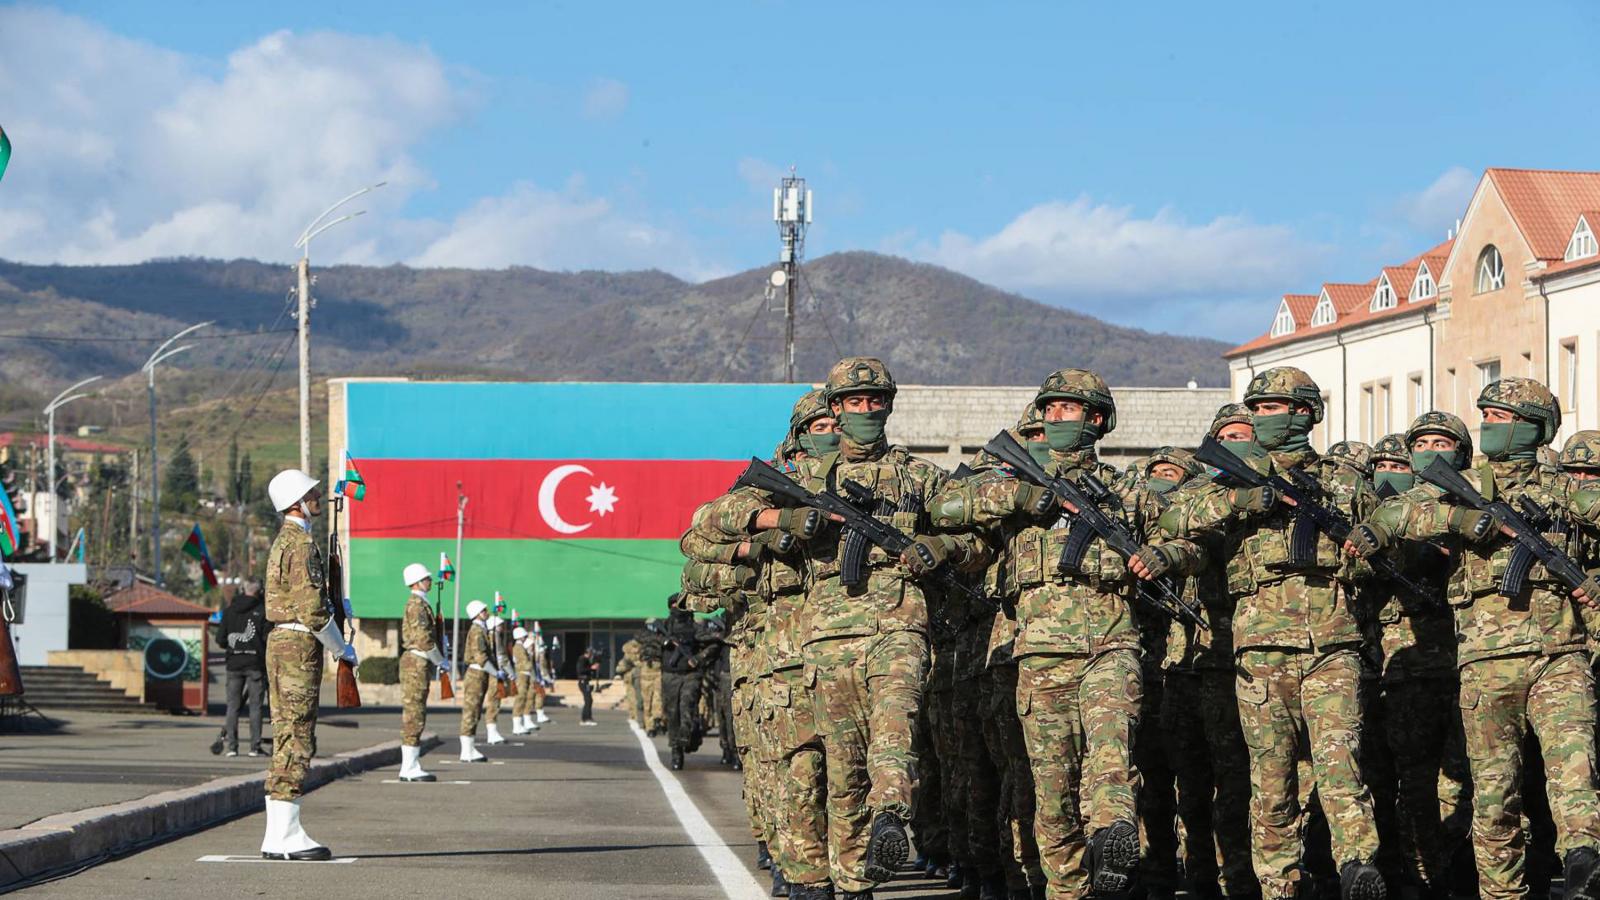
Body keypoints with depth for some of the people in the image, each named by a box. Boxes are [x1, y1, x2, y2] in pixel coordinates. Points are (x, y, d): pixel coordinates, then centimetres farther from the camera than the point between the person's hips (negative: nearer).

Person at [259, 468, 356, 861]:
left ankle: (279, 835, 11)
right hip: (299, 648, -10)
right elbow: (313, 610, -19)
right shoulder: (301, 544, -15)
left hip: (279, 644, 10)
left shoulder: (282, 542, 18)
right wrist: (342, 649, -8)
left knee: (287, 740, 10)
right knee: (295, 741, -10)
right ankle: (284, 836, -11)